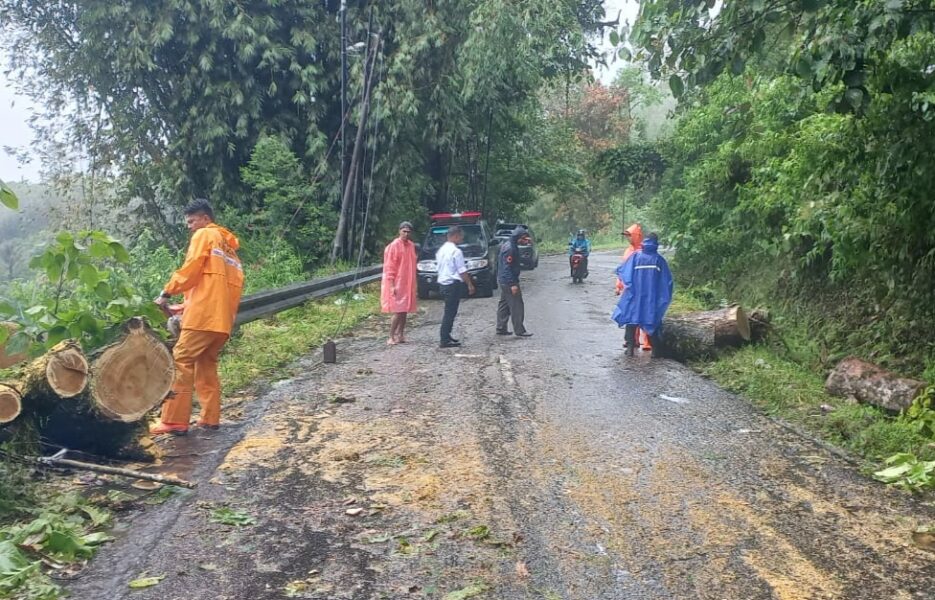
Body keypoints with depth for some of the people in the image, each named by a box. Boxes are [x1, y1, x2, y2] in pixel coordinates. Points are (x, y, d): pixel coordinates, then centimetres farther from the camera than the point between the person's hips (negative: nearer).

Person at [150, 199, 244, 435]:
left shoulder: (204, 235, 4)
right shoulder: (229, 246, 26)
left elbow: (191, 269, -8)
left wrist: (167, 293, -2)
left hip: (205, 312, -8)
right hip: (224, 316, 8)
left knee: (181, 361, -8)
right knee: (206, 364, 15)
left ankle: (174, 421, -12)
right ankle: (210, 418, 13)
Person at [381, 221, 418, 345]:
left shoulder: (411, 245, 10)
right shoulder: (394, 246, -11)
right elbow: (389, 267, -13)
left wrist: (413, 283, 16)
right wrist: (392, 285, -18)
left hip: (408, 284, 7)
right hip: (397, 284, -7)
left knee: (405, 311, 8)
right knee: (398, 311, -9)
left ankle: (400, 335, 16)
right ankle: (391, 337, -2)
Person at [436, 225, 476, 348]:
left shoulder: (441, 250, 12)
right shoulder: (456, 251, -14)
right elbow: (462, 271, -15)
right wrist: (470, 284, -6)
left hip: (442, 283, 9)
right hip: (453, 284, -9)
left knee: (449, 311, 18)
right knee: (450, 312, -5)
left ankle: (446, 336, 23)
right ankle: (444, 340, -3)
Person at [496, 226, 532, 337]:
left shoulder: (507, 245, 12)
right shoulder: (510, 248, -20)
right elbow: (507, 267, -23)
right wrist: (513, 284, -24)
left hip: (503, 281, 11)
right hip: (508, 281, -11)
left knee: (504, 305, 15)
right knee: (517, 305, -6)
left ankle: (501, 329, 21)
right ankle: (519, 330, -2)